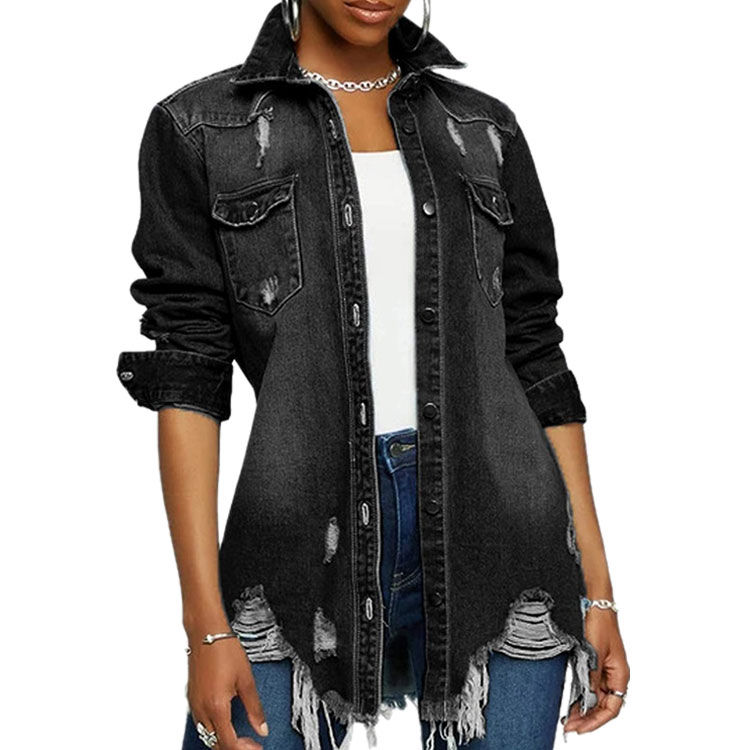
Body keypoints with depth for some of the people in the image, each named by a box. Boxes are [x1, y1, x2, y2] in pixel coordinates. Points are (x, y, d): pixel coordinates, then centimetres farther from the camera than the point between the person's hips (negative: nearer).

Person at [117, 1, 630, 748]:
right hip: (308, 542, -2)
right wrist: (207, 624, -8)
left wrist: (598, 591, 8)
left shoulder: (484, 130, 12)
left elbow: (538, 365, 11)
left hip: (496, 538, 2)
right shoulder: (200, 128, 5)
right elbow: (188, 378, -2)